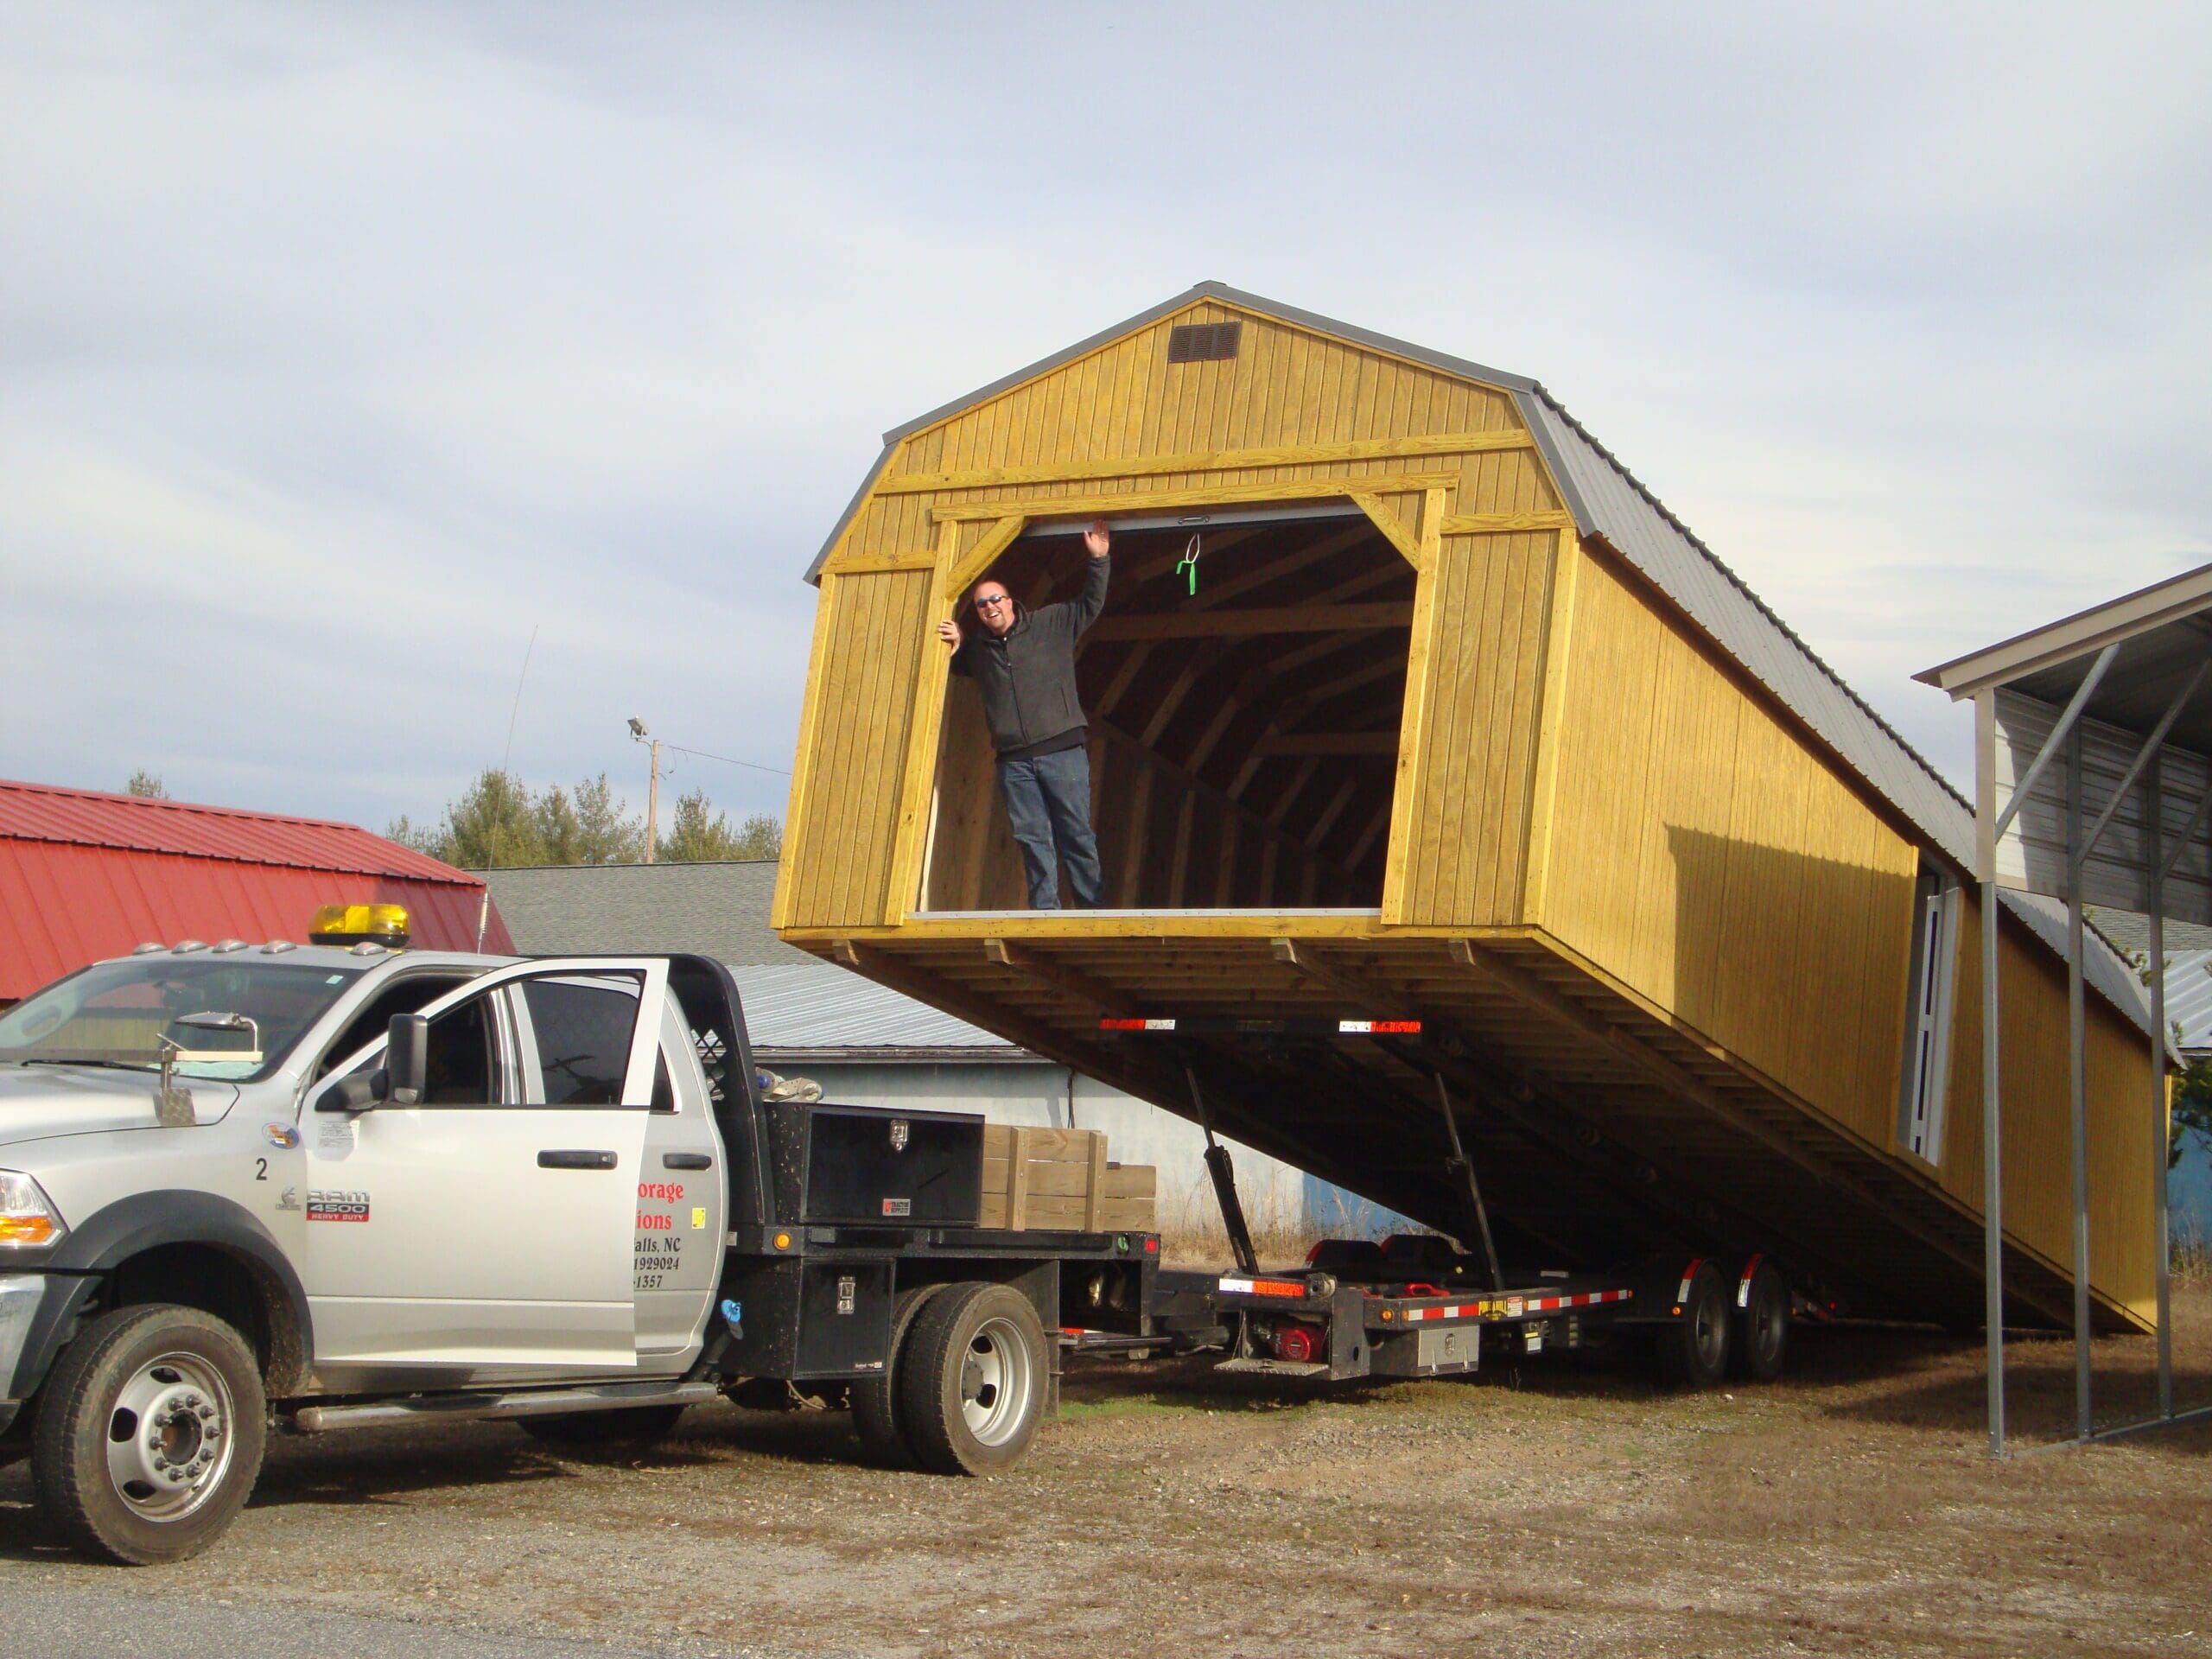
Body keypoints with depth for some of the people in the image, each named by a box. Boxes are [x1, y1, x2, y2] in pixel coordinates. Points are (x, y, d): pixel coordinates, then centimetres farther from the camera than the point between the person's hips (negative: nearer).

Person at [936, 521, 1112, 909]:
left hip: (1062, 750, -3)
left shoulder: (1051, 623, 7)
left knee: (1076, 832, -3)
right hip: (1014, 760, 3)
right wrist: (955, 643, 12)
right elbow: (955, 664, 35)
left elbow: (1090, 603, 10)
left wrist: (1098, 560, -2)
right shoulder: (977, 647, 17)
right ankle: (1044, 910, 0)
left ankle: (1091, 908, 0)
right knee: (1032, 837, -1)